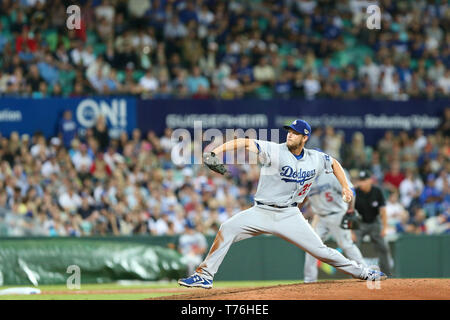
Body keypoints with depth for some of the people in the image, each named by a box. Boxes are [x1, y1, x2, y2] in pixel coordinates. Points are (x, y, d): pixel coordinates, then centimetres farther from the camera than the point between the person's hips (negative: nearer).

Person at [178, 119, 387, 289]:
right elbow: (246, 143, -24)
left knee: (320, 250, -3)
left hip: (289, 215, 1)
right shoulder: (275, 151, -11)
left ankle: (362, 272, 15)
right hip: (262, 212, -1)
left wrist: (345, 187, 13)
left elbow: (334, 164, 24)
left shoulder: (316, 159, 1)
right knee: (227, 229, -20)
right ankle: (205, 275, -15)